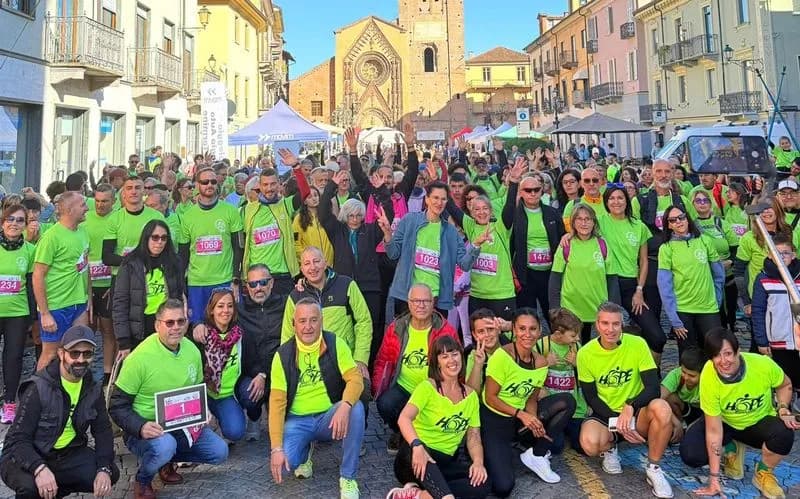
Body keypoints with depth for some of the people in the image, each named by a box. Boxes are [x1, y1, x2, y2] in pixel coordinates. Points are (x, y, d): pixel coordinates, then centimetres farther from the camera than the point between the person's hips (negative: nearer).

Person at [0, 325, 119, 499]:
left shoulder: (93, 389, -1)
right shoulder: (39, 388, -18)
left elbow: (103, 431, -1)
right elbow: (18, 439, -21)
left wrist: (104, 469, -19)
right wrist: (39, 468, -40)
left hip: (68, 454, 6)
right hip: (30, 457, -5)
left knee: (111, 474, -13)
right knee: (30, 485, -36)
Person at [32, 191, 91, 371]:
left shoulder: (82, 232, 7)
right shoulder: (52, 237, -15)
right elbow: (38, 277, -15)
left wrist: (89, 298, 14)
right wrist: (45, 314, -16)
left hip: (80, 305, 7)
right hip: (55, 307, -6)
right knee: (50, 354, 5)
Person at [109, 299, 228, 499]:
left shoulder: (192, 351, -2)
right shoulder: (140, 357, -20)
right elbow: (117, 406, -15)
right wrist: (141, 428, -31)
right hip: (145, 429, -6)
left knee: (219, 451, -5)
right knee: (164, 446, -36)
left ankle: (167, 461, 18)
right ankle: (142, 481, -2)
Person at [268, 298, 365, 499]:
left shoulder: (335, 344, -7)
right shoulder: (283, 355, -6)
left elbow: (355, 379, -15)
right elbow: (277, 402, -9)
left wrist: (344, 406, -37)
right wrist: (276, 448, -18)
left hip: (329, 416, 0)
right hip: (297, 420, 0)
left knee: (356, 409, -32)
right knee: (283, 461, -27)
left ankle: (348, 478, -14)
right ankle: (305, 453, 14)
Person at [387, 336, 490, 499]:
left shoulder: (471, 395, 11)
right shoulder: (427, 387, -5)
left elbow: (473, 436, 7)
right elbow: (404, 418, -20)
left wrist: (478, 462, -15)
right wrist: (417, 445, -40)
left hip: (447, 462, 5)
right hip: (419, 455, -4)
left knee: (483, 483, -24)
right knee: (420, 451, -39)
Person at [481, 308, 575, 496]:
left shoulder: (541, 363, -3)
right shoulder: (502, 355, -21)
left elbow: (531, 399, 3)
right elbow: (490, 397, -17)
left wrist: (533, 420, -17)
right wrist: (521, 414, -24)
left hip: (521, 419, 6)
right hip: (493, 420, -6)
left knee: (567, 401, -8)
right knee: (503, 487, -22)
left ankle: (536, 456, -1)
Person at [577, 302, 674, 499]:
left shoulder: (638, 344, -13)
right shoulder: (585, 353, -10)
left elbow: (653, 387, -15)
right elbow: (591, 398, -5)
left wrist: (630, 407, -33)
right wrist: (618, 423, -17)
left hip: (637, 413, 0)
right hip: (605, 415, 0)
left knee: (662, 408, -34)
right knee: (590, 443, -32)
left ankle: (654, 468, -11)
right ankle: (610, 448, 8)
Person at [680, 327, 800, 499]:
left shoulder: (763, 364, -29)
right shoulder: (708, 378, -31)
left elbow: (785, 385, -1)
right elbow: (714, 430, -26)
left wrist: (783, 410, -20)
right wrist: (714, 477, -24)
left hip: (759, 422, 1)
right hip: (724, 423, 0)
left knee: (784, 434, -33)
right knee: (691, 455, -23)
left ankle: (764, 473, -1)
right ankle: (731, 450, 10)